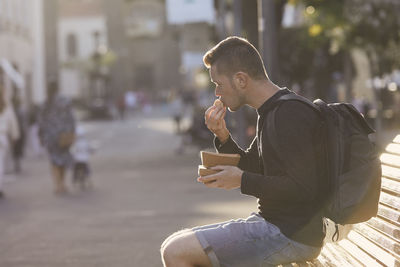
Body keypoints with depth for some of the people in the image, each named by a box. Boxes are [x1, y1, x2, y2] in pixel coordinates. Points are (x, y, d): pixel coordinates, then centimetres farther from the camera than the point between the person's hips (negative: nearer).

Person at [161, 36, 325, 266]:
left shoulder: (291, 115, -18)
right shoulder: (270, 113, 15)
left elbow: (304, 188, -23)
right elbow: (251, 168, 21)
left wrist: (242, 180, -17)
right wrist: (222, 136, 5)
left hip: (293, 236, -10)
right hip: (272, 223, 10)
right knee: (175, 245, 11)